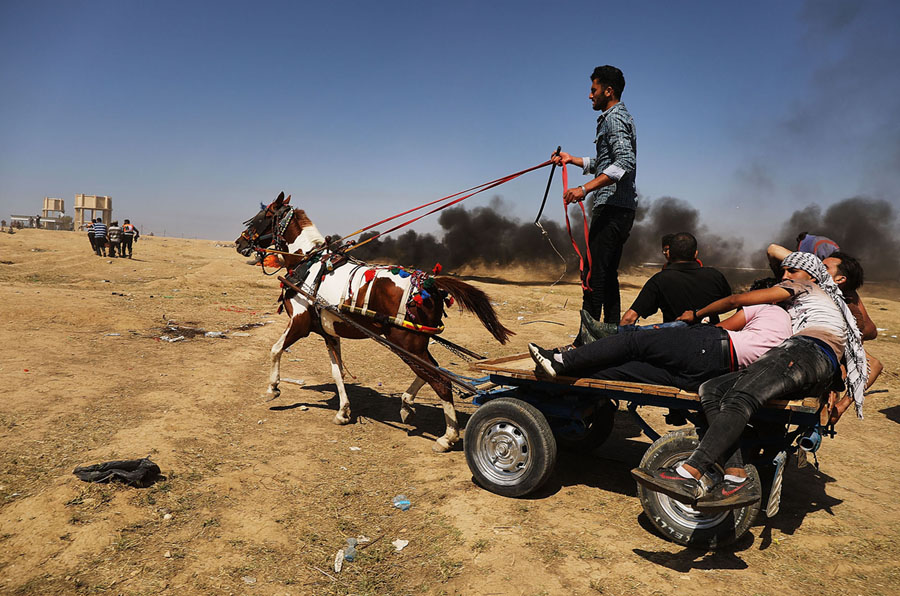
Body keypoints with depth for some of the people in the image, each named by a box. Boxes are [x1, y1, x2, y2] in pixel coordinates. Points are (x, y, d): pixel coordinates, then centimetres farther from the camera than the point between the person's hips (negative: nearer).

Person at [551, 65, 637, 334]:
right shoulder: (616, 117, 24)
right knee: (608, 275, 11)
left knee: (595, 273, -13)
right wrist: (573, 159, 32)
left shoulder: (614, 118, -9)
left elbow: (625, 163, -24)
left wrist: (585, 188, -31)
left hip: (612, 206, -11)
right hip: (620, 208, 11)